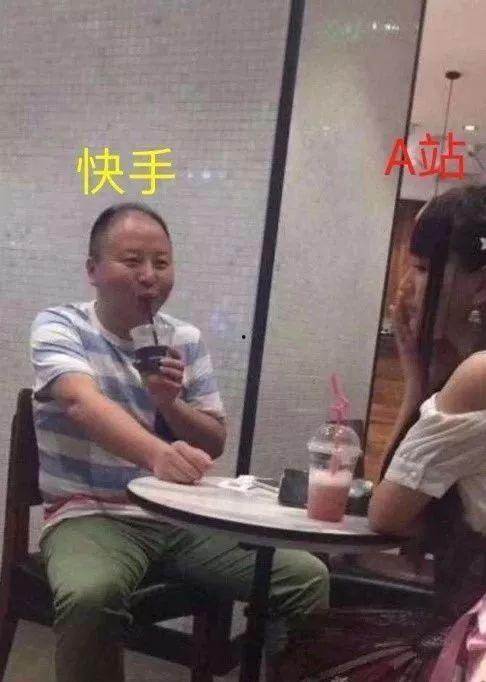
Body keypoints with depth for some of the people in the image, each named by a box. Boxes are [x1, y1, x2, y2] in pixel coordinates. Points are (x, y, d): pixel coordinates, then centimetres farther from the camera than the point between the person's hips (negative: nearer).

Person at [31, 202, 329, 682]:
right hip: (89, 515, -4)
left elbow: (215, 444, 11)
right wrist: (158, 453, -47)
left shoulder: (186, 340, 9)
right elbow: (83, 403, -27)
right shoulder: (59, 327, -6)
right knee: (89, 595, -38)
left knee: (308, 578, -11)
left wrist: (170, 404, -11)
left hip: (181, 516, 5)